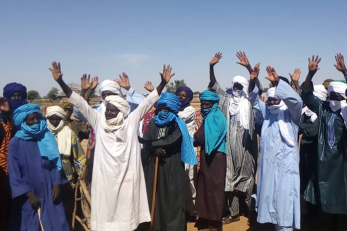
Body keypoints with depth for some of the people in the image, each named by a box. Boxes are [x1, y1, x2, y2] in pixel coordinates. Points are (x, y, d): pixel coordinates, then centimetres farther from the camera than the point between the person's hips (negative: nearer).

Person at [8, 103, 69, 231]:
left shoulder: (47, 136, 1)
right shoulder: (15, 143, -8)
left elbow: (55, 162, 4)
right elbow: (14, 172, -7)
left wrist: (56, 184, -2)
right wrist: (28, 194, -9)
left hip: (49, 192, 2)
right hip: (29, 195, -2)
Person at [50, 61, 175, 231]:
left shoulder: (131, 122, 1)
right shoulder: (98, 122, 2)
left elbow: (147, 102, -1)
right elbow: (79, 103, -1)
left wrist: (163, 83, -6)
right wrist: (60, 81, -5)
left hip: (126, 178, 0)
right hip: (104, 178, 1)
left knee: (125, 213, 10)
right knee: (105, 214, 8)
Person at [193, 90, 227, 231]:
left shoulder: (215, 117, -14)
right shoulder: (208, 117, 15)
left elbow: (202, 137, -20)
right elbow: (203, 137, 12)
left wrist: (193, 140, -3)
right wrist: (197, 139, -6)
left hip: (214, 156, -9)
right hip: (208, 155, 9)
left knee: (212, 186, -1)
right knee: (205, 186, 13)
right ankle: (206, 218, 24)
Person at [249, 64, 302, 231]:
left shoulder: (290, 113, -2)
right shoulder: (266, 112, 12)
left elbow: (296, 100, -20)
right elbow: (254, 100, 9)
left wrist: (277, 82, -30)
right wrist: (253, 81, -11)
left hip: (285, 164, -5)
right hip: (268, 163, 5)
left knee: (285, 197, -4)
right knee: (270, 194, 11)